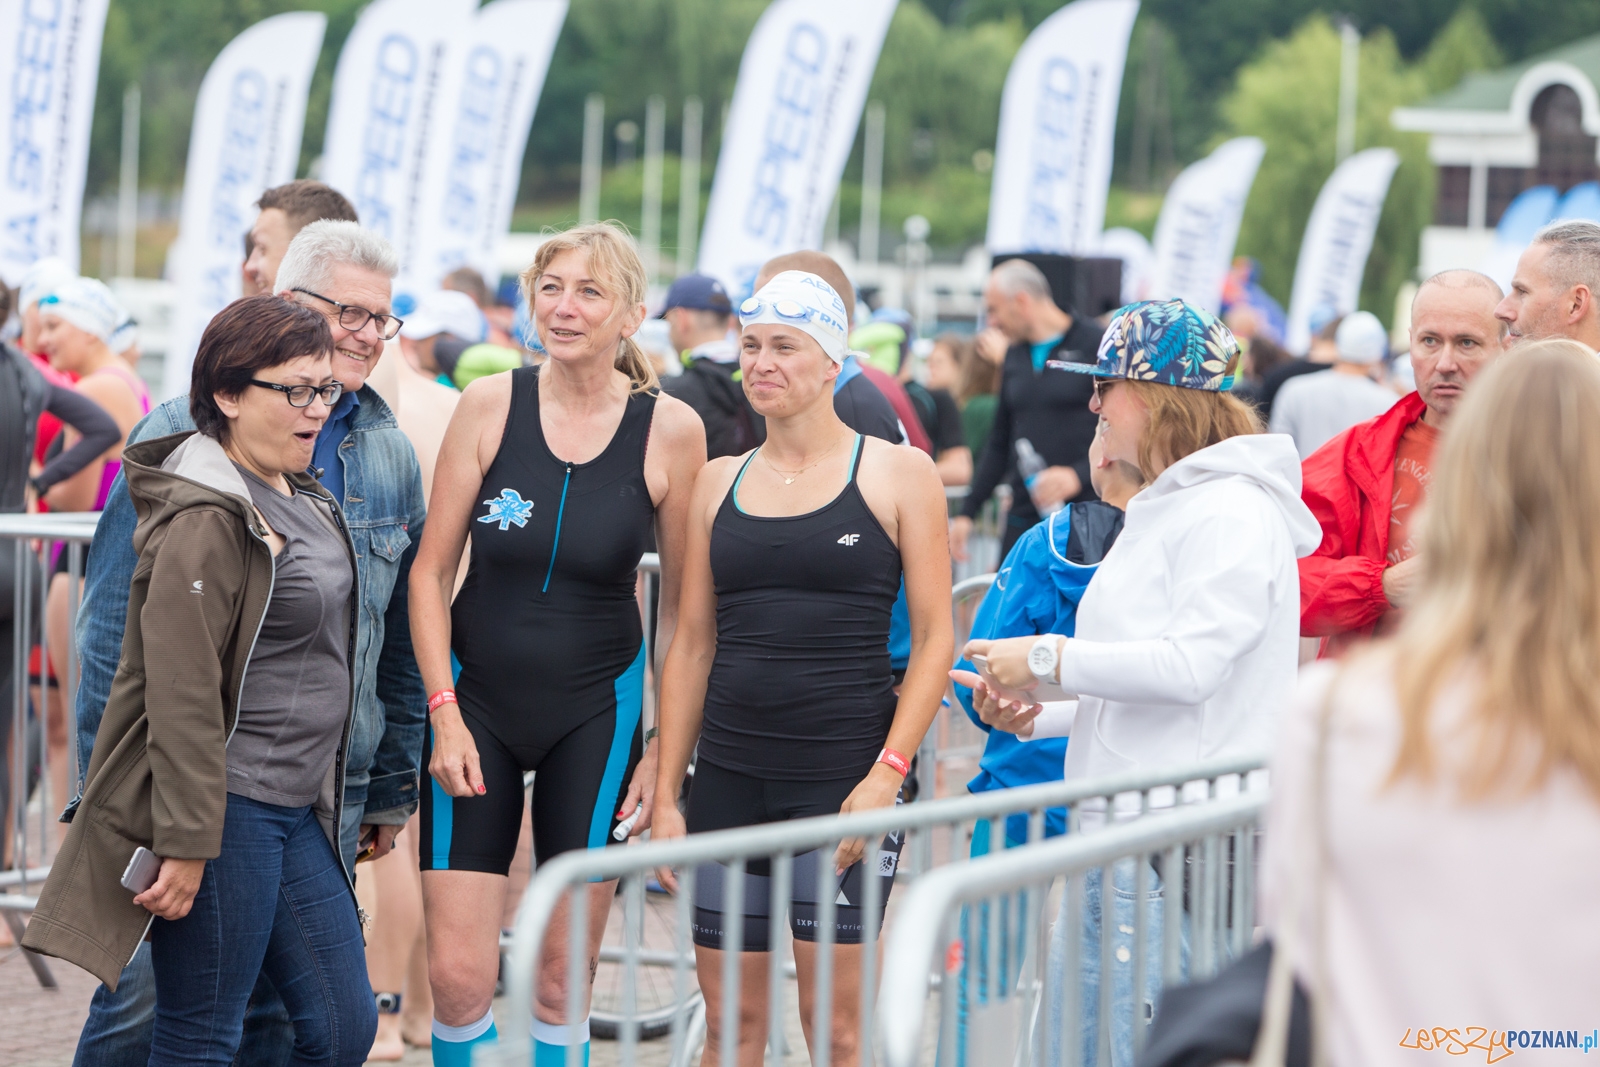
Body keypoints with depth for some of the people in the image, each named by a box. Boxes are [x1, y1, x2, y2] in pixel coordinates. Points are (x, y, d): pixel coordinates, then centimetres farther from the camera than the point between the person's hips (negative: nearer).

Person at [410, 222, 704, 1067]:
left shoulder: (669, 429, -6)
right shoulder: (490, 406, -5)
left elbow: (683, 602, 2)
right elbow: (431, 570, 0)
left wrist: (666, 746, -1)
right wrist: (444, 715, -7)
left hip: (595, 710, 0)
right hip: (476, 697, 0)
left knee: (563, 980, 3)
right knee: (457, 978, -6)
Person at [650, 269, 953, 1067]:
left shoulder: (897, 475, 0)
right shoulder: (719, 483, 11)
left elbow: (935, 637, -3)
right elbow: (691, 646, 13)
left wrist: (887, 772, -13)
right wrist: (665, 793, 7)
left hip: (842, 772, -4)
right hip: (729, 776, 4)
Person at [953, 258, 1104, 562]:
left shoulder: (1094, 345, -4)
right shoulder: (1015, 355, 17)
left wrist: (1078, 476, -21)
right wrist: (967, 513, 19)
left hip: (1083, 516, -6)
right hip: (1023, 519, 6)